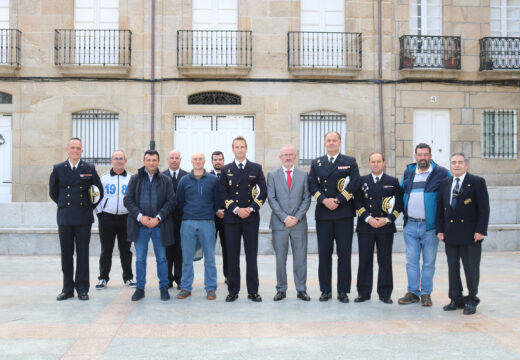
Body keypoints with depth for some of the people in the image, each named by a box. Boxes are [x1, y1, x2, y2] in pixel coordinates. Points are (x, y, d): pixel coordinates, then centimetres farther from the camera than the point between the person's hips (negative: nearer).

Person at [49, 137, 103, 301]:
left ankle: (82, 289, 10)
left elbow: (99, 191, 11)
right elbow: (53, 192, 14)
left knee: (83, 254, 2)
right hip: (65, 218, 1)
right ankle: (67, 289, 15)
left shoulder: (89, 169, 4)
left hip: (83, 218, -1)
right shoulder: (58, 169, 6)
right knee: (66, 255, 6)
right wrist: (64, 205, 13)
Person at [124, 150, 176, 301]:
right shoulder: (135, 179, 6)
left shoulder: (165, 180, 4)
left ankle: (164, 287, 19)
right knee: (140, 259, 7)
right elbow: (128, 200, 1)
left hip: (159, 225, 0)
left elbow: (171, 202, -1)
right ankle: (140, 288, 18)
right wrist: (140, 216, -12)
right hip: (140, 225, 1)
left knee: (161, 258, 8)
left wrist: (158, 218, -13)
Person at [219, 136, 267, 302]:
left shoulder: (256, 168, 8)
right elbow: (223, 193, 3)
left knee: (252, 255, 2)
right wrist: (236, 209, -10)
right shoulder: (226, 170, 9)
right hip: (231, 218, 0)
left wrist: (250, 208, -9)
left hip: (251, 217, 0)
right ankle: (233, 291, 12)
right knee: (232, 256, 3)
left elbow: (263, 192, 3)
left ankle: (253, 291, 9)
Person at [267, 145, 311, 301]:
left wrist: (297, 217, -8)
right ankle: (281, 290, 14)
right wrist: (284, 217, -10)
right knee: (280, 259, 5)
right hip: (279, 223, -1)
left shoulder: (303, 175, 9)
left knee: (300, 258, 4)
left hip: (299, 223, 1)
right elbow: (271, 199, -1)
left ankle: (301, 290, 13)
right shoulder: (272, 175, 6)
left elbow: (306, 199, 4)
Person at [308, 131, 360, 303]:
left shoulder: (350, 162, 7)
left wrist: (338, 200, -12)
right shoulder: (316, 163, 13)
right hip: (323, 214, 2)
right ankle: (326, 290, 13)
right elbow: (312, 185, 3)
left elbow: (354, 183, -4)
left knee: (344, 253, 1)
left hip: (344, 214, -2)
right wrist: (325, 200, -12)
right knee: (324, 254, 4)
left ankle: (343, 291, 9)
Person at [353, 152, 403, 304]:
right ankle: (364, 293, 12)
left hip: (386, 227, 0)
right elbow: (358, 202, 3)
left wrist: (387, 219, -9)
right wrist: (368, 218, -10)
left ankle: (385, 294, 12)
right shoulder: (362, 181, 10)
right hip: (365, 227, 1)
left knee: (385, 261, 3)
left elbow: (399, 203, 4)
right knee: (365, 260, 3)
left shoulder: (393, 181, 9)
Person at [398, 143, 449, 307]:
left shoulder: (441, 173, -1)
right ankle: (413, 292, 15)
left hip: (430, 225, -3)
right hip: (410, 225, 3)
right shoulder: (408, 172, 12)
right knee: (411, 261, 6)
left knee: (429, 262, 4)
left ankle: (426, 293, 15)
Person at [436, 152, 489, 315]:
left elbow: (484, 208, -6)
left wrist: (480, 230, -12)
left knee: (471, 269, 3)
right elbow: (440, 209, 13)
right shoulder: (445, 184, 12)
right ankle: (456, 299, 21)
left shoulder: (477, 182, -2)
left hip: (471, 235, -4)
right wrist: (440, 230, 5)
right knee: (453, 268, 10)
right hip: (451, 235, 4)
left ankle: (471, 300, 15)